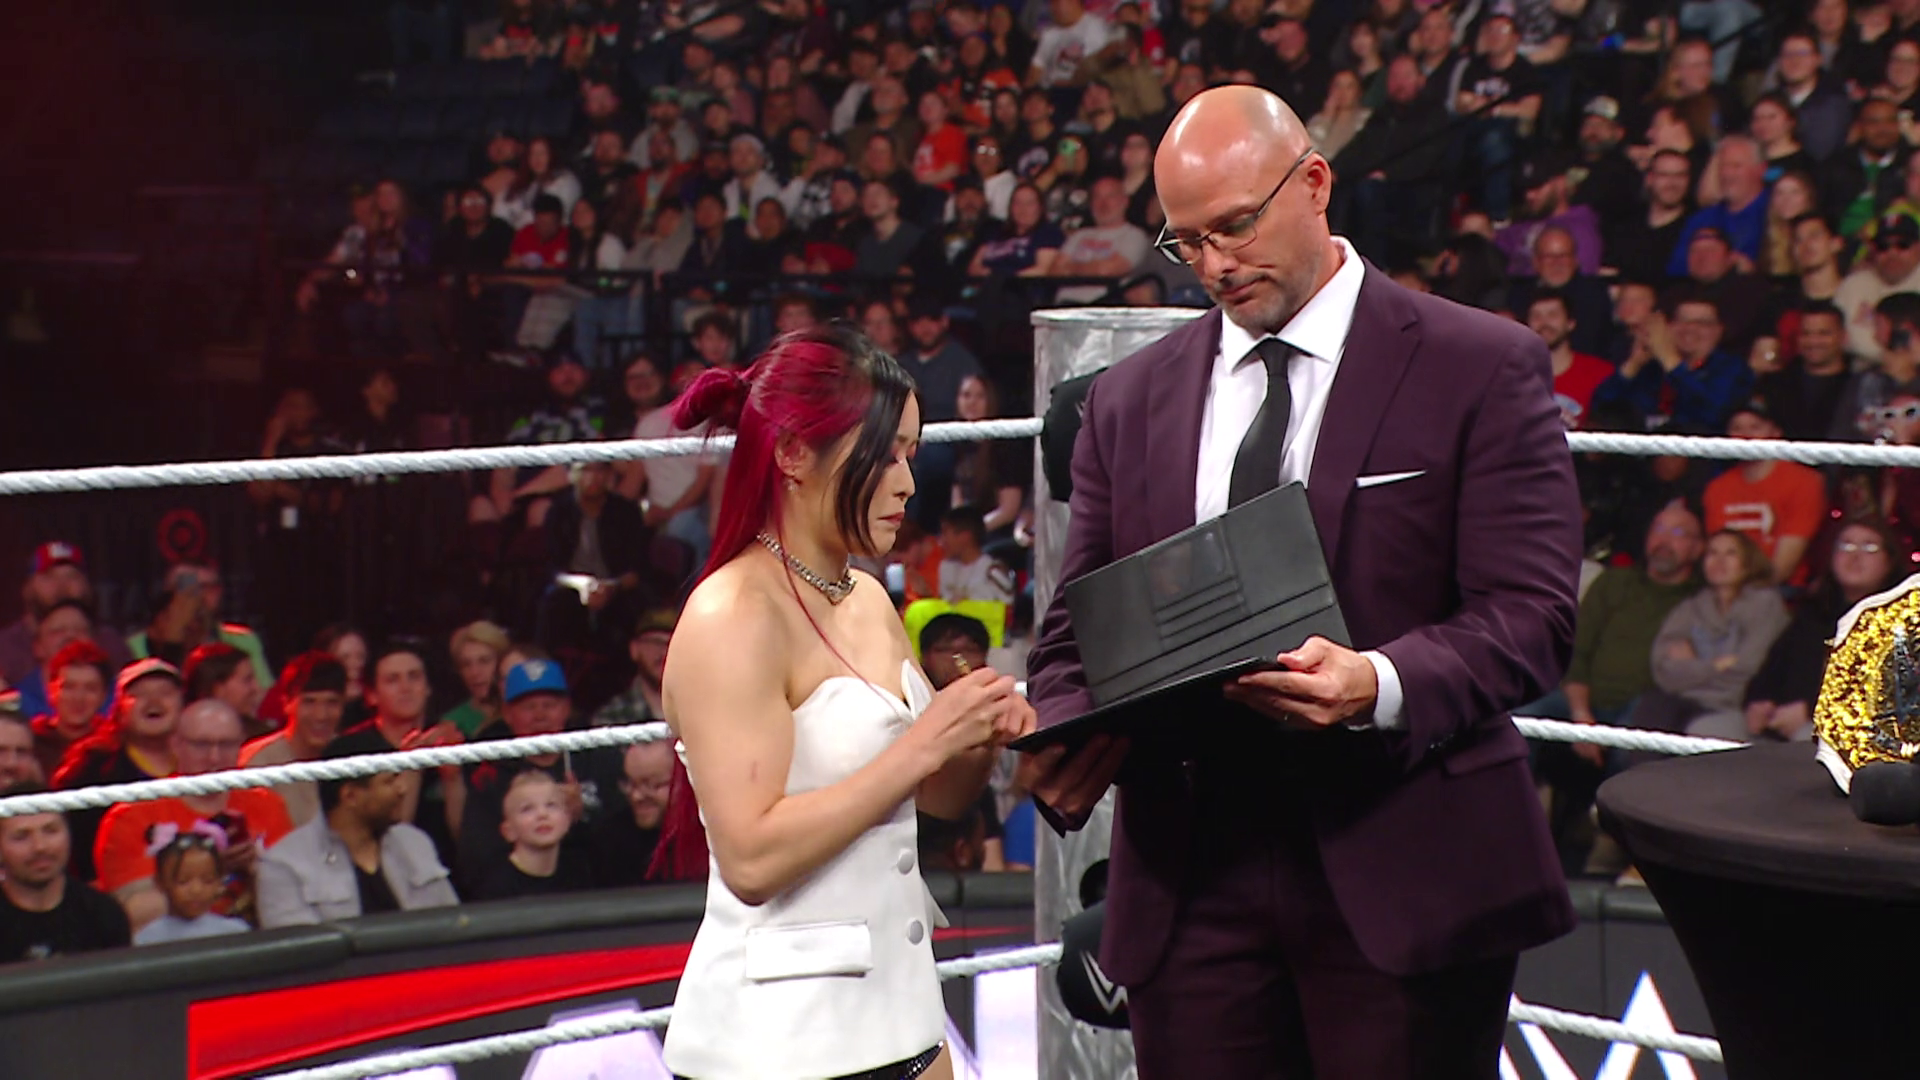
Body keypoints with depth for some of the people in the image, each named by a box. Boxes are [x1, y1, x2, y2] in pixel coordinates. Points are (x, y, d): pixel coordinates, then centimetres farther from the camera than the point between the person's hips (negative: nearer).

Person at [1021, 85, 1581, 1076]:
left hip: (1402, 877, -3)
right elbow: (1077, 630, 14)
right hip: (1193, 879, 3)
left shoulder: (1481, 369, 0)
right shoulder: (1132, 399, 13)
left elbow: (1529, 614, -8)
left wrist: (1379, 685, -26)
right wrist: (1062, 739, -9)